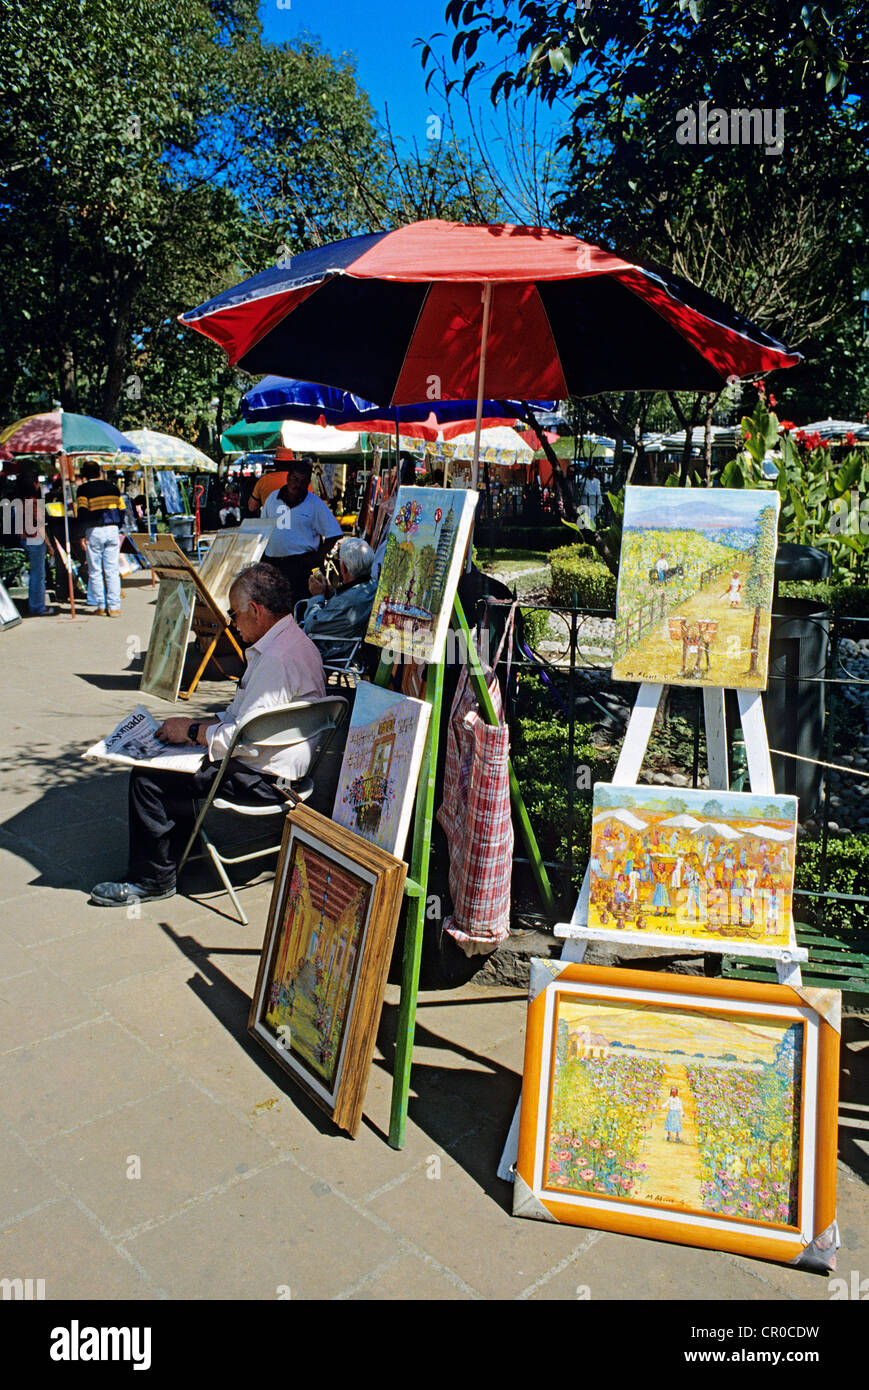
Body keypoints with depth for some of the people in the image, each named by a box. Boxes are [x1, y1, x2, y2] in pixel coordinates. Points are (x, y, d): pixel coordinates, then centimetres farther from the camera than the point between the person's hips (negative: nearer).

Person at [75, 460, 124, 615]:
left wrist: (82, 535, -7)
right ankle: (114, 607, -1)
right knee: (112, 570, 3)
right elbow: (121, 510, 11)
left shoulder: (83, 489, -3)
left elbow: (82, 512, -11)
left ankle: (101, 606, 5)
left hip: (94, 531, -3)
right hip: (112, 530, 3)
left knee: (95, 571, 5)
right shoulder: (112, 487, 10)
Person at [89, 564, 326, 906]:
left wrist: (192, 731, -11)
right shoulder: (292, 640, 10)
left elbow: (247, 738, -26)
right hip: (269, 764, 11)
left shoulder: (278, 659, -25)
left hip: (264, 778, -11)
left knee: (150, 776, -11)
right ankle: (177, 848, 30)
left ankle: (153, 878, 4)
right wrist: (198, 725, 7)